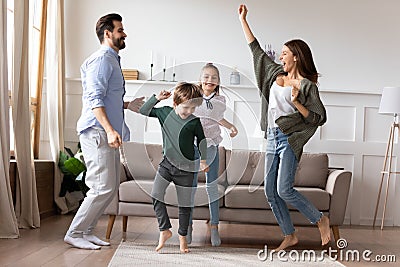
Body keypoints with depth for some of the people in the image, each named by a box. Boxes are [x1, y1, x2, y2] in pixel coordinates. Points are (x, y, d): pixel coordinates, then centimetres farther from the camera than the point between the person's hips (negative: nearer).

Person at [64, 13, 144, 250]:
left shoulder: (112, 60, 23)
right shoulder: (101, 59, -9)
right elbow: (94, 99, -20)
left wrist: (126, 105, 18)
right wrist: (110, 130, -28)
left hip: (107, 133, 10)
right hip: (97, 132, -10)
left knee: (112, 186, 11)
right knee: (103, 188, -9)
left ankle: (87, 231, 20)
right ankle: (74, 233, 5)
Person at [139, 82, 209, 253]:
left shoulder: (194, 122, -8)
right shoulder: (165, 112, -2)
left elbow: (201, 140, 6)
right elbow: (143, 111, 7)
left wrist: (203, 159, -1)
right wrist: (156, 98, -5)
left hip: (186, 168, -2)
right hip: (167, 163, 2)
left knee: (185, 203, 7)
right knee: (156, 196, -12)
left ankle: (182, 236, 26)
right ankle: (165, 230, 6)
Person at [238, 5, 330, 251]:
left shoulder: (307, 85, -5)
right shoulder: (276, 74, 13)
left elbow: (319, 118, -7)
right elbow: (256, 49, 20)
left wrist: (296, 103, -19)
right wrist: (243, 20, 22)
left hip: (289, 140, -7)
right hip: (273, 138, 7)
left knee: (284, 190, -14)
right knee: (271, 191, 6)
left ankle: (321, 220, 10)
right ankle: (290, 235, 20)